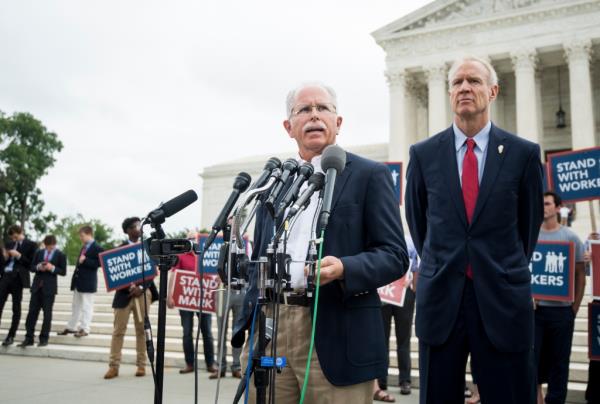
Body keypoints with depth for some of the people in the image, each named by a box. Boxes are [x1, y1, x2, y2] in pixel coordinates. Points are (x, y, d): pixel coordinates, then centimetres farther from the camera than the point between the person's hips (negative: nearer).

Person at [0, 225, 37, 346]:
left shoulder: (31, 245, 0)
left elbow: (32, 264, -6)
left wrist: (19, 256, -14)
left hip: (18, 278, -5)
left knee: (16, 308, 1)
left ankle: (11, 336, 7)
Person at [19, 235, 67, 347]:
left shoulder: (60, 255, -2)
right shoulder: (39, 252, 10)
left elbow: (63, 272, -3)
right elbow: (32, 267, 11)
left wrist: (52, 268, -19)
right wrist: (38, 267, -10)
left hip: (49, 288, -4)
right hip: (36, 286, 4)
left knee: (47, 313, 2)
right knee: (32, 312, 3)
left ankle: (44, 338, 9)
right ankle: (29, 338, 8)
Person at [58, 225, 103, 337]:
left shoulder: (97, 248, -11)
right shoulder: (84, 247, 17)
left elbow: (98, 263, -19)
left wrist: (85, 260, -22)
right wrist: (74, 278, 15)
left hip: (87, 282, -9)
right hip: (78, 281, 9)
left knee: (86, 306, -4)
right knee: (76, 306, 15)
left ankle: (85, 329, -1)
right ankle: (72, 327, 23)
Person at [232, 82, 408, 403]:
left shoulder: (369, 175, 2)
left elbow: (395, 255, -4)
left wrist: (344, 269, -22)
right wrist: (248, 322, 12)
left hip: (336, 334, -4)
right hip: (269, 328, 4)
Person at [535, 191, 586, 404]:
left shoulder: (570, 237, 2)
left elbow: (580, 274, 4)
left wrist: (575, 307, 0)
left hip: (562, 309, 0)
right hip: (534, 307, 1)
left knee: (559, 361, 7)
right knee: (531, 356, 0)